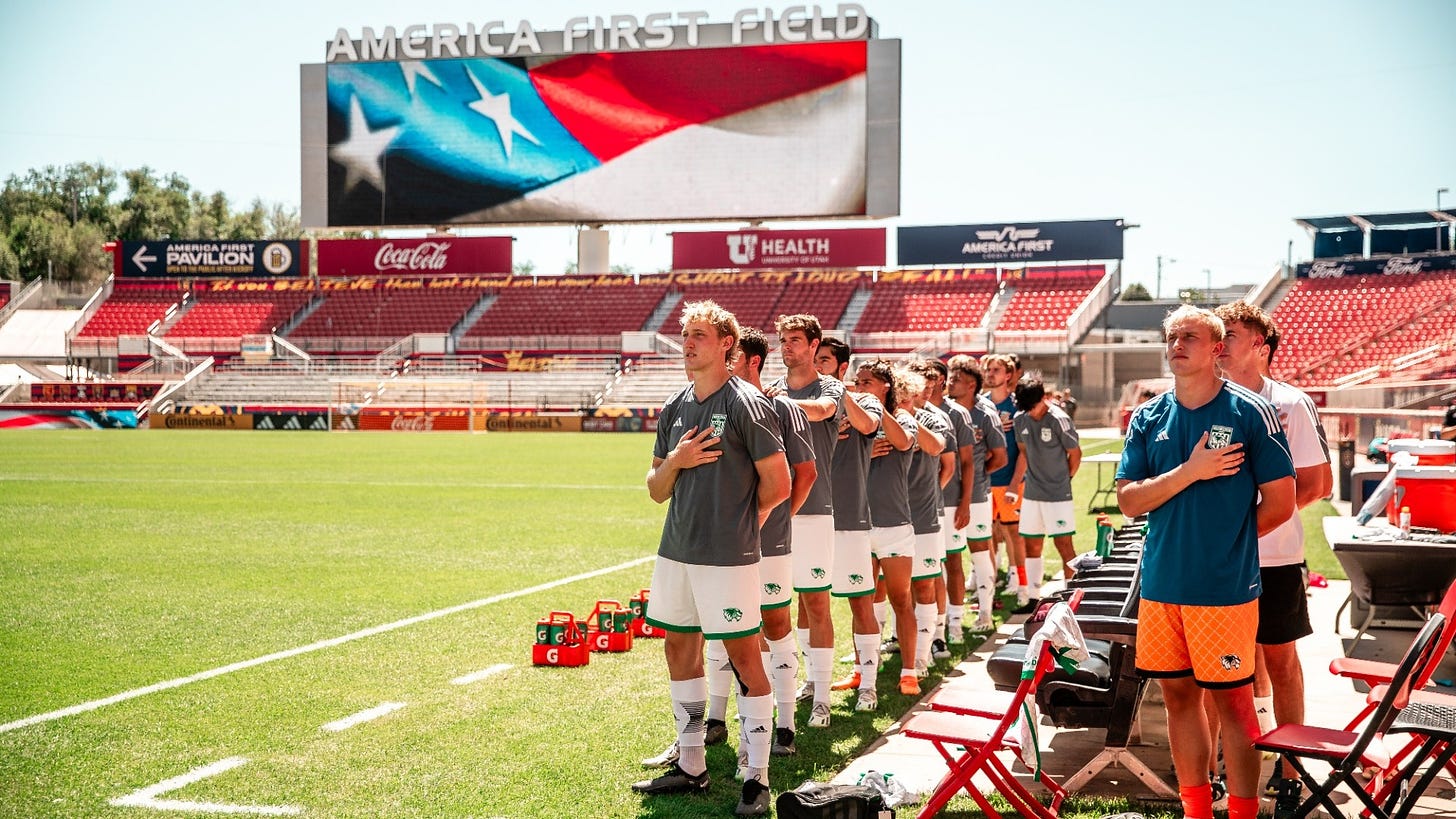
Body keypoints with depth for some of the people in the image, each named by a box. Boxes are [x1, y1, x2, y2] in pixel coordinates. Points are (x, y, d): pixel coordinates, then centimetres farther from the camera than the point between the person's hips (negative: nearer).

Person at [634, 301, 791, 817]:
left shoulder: (746, 403, -9)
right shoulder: (675, 407, 12)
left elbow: (777, 485, -9)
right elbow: (656, 490, 15)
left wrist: (740, 519, 5)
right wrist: (674, 461, -5)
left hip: (727, 556, -8)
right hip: (675, 551, 8)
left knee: (743, 657, -3)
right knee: (680, 650, 13)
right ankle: (690, 768, 25)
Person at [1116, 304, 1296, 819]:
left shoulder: (1251, 412, -5)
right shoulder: (1149, 418, 8)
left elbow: (1279, 502, -4)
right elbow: (1129, 501, 0)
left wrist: (1227, 539, 2)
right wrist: (1191, 471, -12)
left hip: (1226, 586, -5)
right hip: (1160, 584, 5)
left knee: (1231, 700, 0)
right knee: (1178, 695, 11)